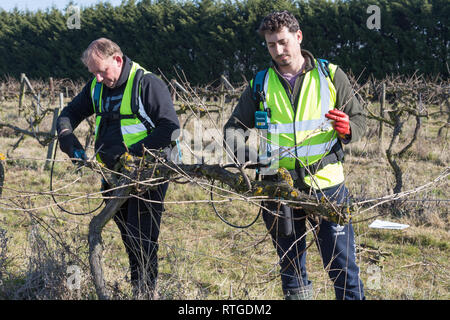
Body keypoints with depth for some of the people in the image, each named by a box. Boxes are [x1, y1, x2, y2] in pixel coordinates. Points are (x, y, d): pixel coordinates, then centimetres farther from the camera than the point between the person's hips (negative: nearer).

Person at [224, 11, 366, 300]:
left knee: (342, 266, -3)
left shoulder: (330, 75, 2)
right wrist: (239, 147, -15)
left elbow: (359, 119, 5)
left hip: (326, 184, -2)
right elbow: (234, 126, 7)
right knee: (291, 268, 13)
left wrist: (347, 129, -18)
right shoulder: (260, 84, 7)